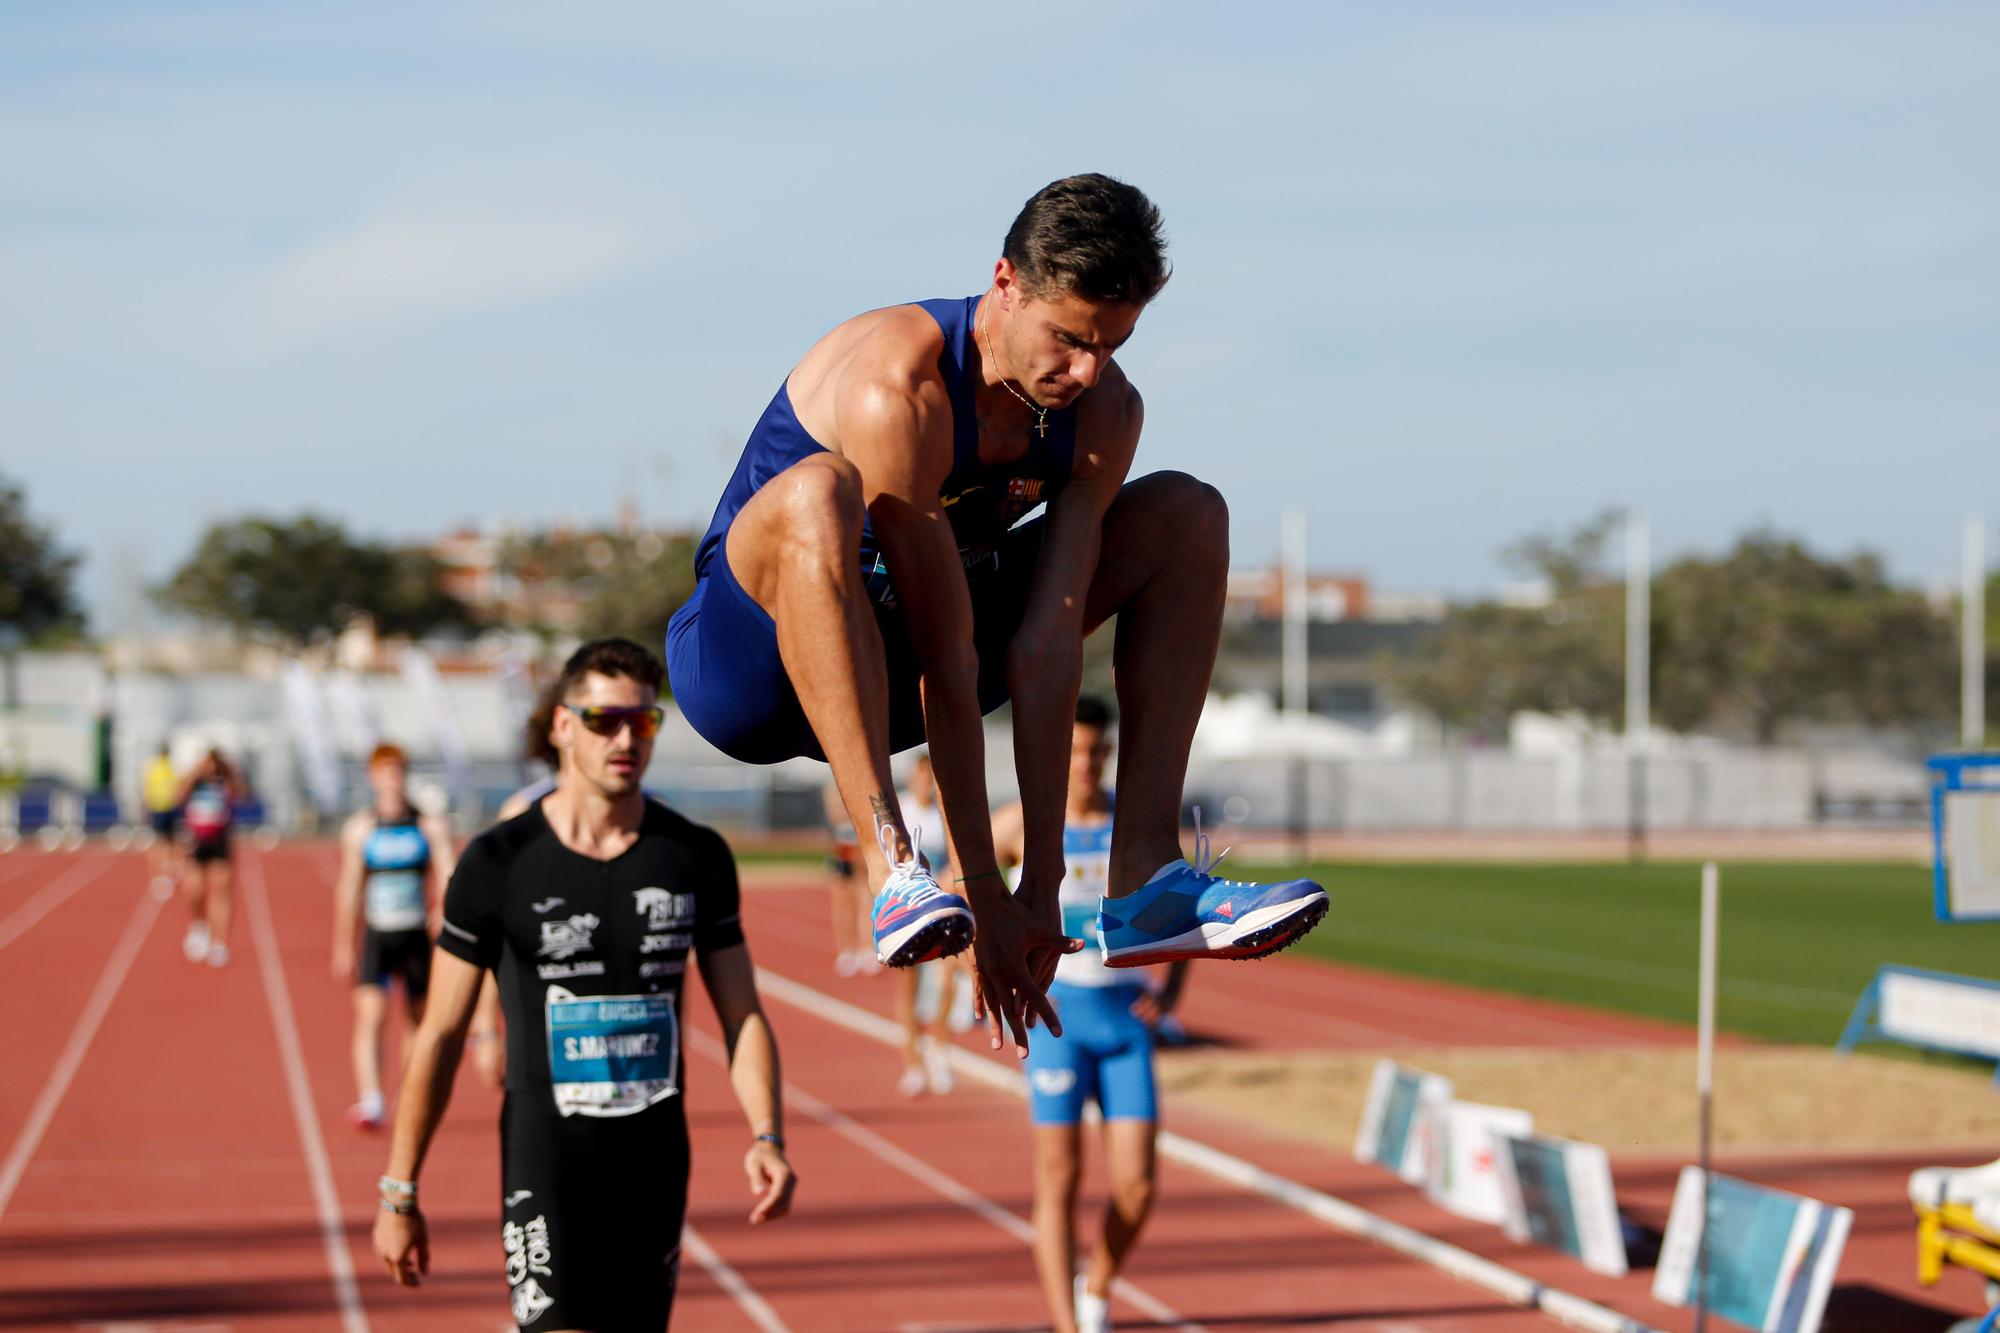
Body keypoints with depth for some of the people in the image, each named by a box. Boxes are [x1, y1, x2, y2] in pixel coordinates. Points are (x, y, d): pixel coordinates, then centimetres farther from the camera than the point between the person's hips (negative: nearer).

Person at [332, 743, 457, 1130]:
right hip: (376, 936, -1)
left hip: (416, 935, 1)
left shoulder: (430, 827, 1)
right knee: (370, 1015, -16)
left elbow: (447, 880, -6)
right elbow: (348, 893, 8)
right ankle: (370, 1102, -24)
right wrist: (343, 949, 10)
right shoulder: (359, 829, 3)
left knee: (418, 1018, 12)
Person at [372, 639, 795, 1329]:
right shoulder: (499, 863, -5)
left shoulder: (697, 858, 3)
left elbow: (742, 1016, 7)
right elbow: (440, 1036, -1)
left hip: (657, 1164, 4)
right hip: (546, 1164, -4)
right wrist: (399, 1194, -1)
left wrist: (766, 1136, -11)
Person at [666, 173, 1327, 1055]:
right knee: (815, 494, -39)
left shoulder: (1105, 411, -10)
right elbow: (947, 657, -30)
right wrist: (985, 896, -29)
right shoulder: (898, 390, -29)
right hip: (752, 667, -6)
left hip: (887, 665, 7)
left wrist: (1042, 884, -21)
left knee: (1189, 515, -1)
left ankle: (1144, 875, -13)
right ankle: (893, 871, -45)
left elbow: (1046, 648, -15)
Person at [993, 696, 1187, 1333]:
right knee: (1058, 1179, -5)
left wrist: (1172, 988, 1)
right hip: (1057, 1015, -2)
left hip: (1127, 1017, 2)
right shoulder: (1018, 825, -2)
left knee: (1137, 1185, -4)